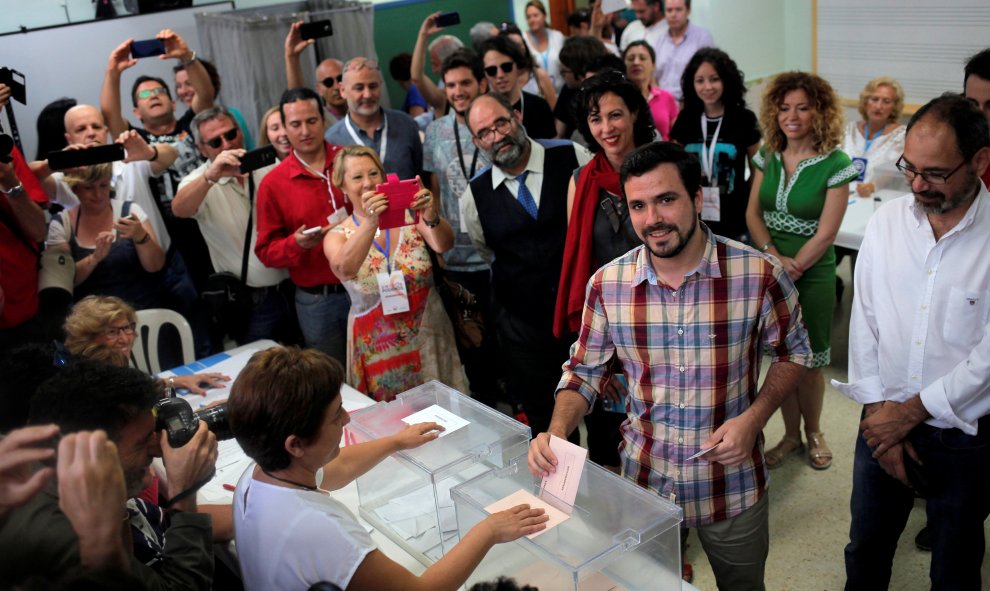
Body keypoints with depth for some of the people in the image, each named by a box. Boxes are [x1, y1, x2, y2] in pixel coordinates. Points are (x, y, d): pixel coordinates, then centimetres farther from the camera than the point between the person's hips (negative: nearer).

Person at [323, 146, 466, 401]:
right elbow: (345, 269, -27)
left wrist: (432, 218, -43)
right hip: (379, 349, 0)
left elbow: (443, 245, -22)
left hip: (428, 339, 1)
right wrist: (370, 222, -43)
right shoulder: (337, 236, -6)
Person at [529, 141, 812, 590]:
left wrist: (754, 417, -17)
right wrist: (556, 432, -18)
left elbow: (792, 353, -1)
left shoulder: (758, 275, -17)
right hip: (644, 485, 2)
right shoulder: (606, 284, -11)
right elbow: (584, 372, 0)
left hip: (732, 488, -1)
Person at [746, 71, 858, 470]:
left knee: (809, 360, 6)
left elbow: (825, 234, -11)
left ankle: (813, 432, 30)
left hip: (812, 273, -3)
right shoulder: (767, 155, 3)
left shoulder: (835, 163, -10)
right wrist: (773, 256, -13)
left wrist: (791, 270, -14)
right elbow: (753, 213, 2)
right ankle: (791, 435, 29)